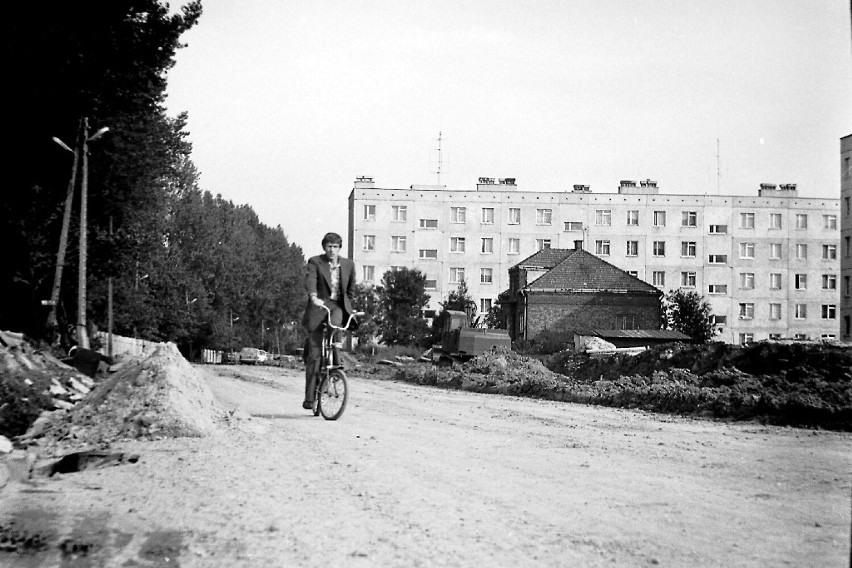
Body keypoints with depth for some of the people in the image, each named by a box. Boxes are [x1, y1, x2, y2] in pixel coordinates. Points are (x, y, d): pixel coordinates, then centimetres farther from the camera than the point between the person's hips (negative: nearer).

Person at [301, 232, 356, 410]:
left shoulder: (348, 265, 9)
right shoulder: (315, 262, -2)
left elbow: (351, 289, 20)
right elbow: (310, 281, -21)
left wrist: (348, 307, 12)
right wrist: (313, 297, -39)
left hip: (338, 307, 2)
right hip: (319, 307, -2)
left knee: (335, 323, -34)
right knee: (314, 353, -6)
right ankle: (309, 397, -2)